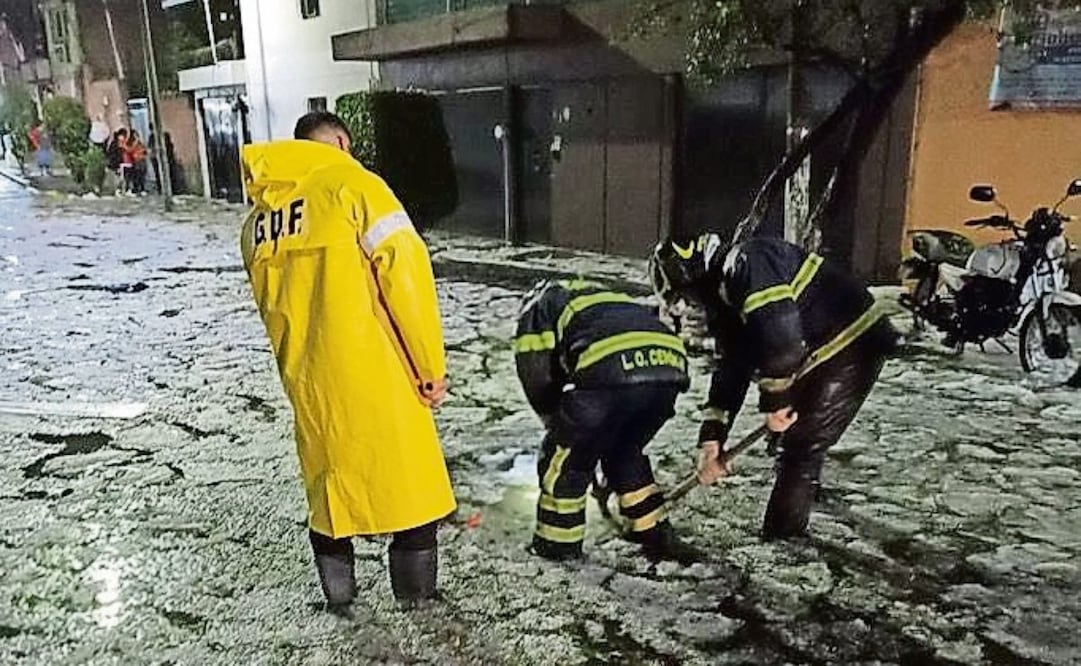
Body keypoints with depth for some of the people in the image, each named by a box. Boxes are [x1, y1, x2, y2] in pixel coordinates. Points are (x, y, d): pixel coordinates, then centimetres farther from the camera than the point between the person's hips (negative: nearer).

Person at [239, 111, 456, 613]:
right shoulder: (352, 186, -9)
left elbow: (271, 306, 15)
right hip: (375, 374, -5)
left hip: (305, 379, 6)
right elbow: (405, 272, -16)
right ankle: (415, 592, 26)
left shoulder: (257, 219, 11)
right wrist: (431, 364, -10)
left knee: (328, 483, 22)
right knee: (409, 479, 13)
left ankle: (339, 594, 35)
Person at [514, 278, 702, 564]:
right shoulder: (605, 299, 43)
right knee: (626, 455, 29)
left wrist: (561, 427, 29)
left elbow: (538, 381, 15)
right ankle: (658, 537, 33)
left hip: (609, 371, -6)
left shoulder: (536, 309, 27)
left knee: (565, 458, 16)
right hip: (670, 368, 7)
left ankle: (557, 545, 28)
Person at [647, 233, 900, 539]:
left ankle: (780, 538, 1)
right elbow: (731, 367, 9)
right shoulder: (724, 297, 9)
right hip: (817, 358, 10)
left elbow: (779, 330, -33)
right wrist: (712, 436, 4)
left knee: (800, 448, -10)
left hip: (851, 345, -10)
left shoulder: (746, 263, -22)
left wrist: (773, 399, -22)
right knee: (787, 443, 20)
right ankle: (785, 529, 39)